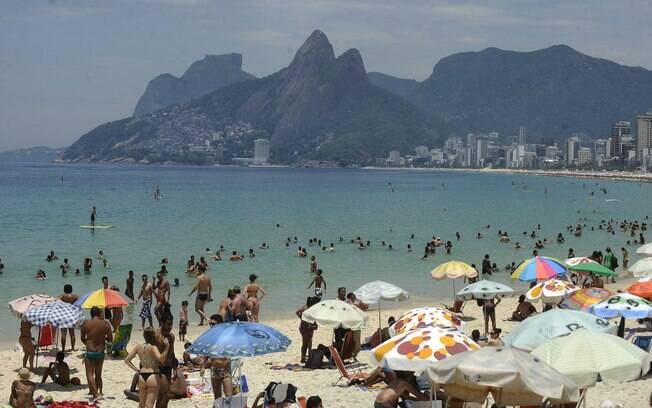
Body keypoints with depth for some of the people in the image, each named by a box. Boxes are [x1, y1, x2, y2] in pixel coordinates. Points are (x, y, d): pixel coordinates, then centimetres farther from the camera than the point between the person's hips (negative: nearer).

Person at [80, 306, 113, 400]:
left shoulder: (85, 324, -4)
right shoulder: (106, 324, -2)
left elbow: (82, 339, 5)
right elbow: (110, 339, -1)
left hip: (90, 352, -3)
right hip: (101, 352, 3)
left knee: (90, 374, -1)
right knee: (98, 375, 18)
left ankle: (96, 394, -15)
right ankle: (99, 392, 20)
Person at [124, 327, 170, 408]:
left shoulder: (138, 347, 6)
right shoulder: (153, 347, -12)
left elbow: (126, 360, 8)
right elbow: (161, 359, -29)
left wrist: (136, 370, 10)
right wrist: (166, 347, -25)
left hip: (142, 376, 5)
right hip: (153, 376, -5)